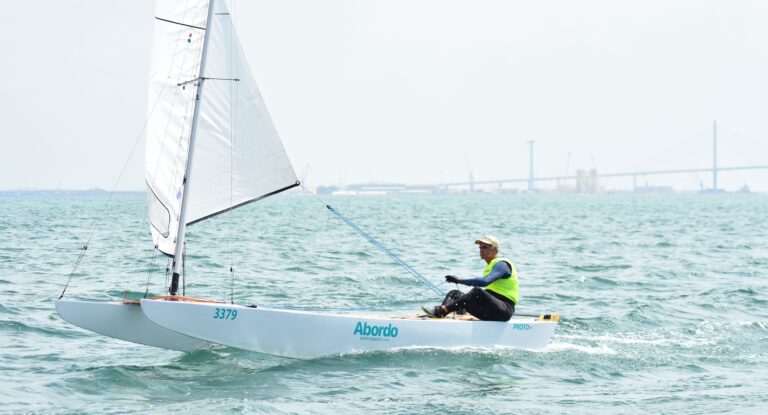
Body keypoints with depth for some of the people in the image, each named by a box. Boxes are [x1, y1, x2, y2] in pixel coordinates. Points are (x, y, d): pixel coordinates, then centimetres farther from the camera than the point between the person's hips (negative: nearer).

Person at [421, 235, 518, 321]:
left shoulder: (501, 264, -6)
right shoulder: (489, 266, 25)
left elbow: (485, 281, -26)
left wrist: (459, 280, -27)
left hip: (504, 311, -9)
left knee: (477, 292, -35)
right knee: (455, 294, -2)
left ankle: (441, 311, -46)